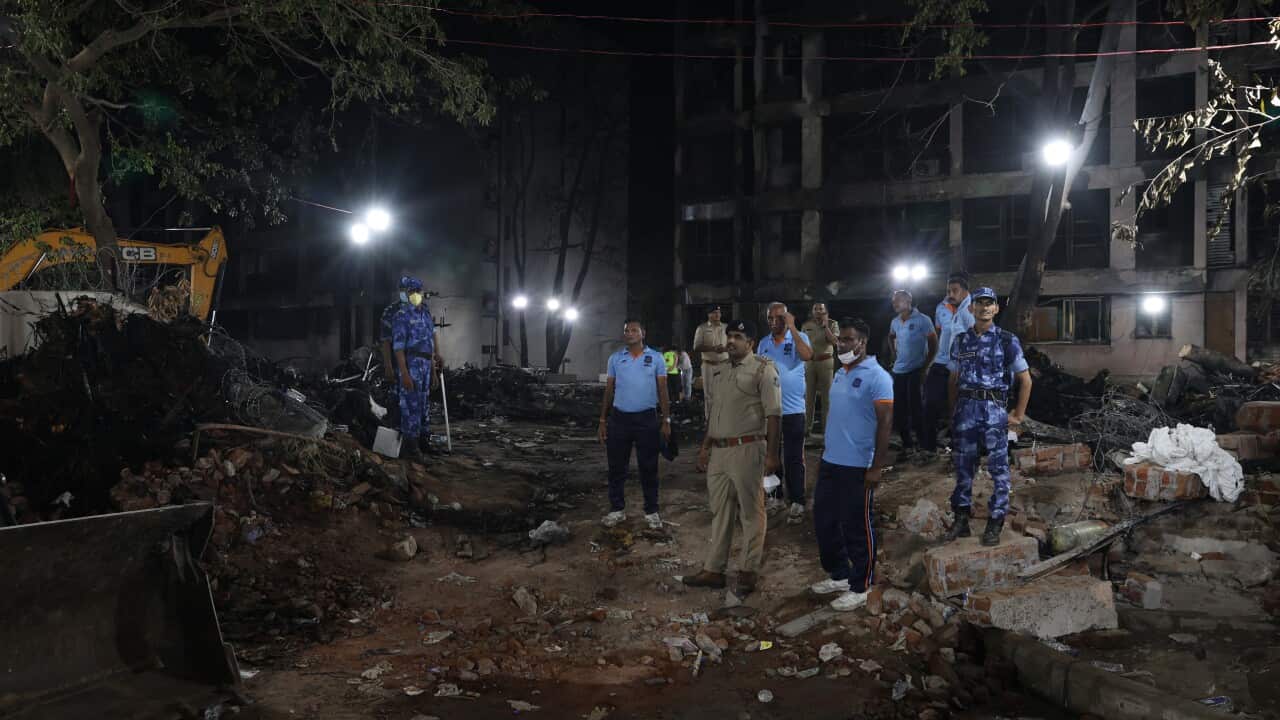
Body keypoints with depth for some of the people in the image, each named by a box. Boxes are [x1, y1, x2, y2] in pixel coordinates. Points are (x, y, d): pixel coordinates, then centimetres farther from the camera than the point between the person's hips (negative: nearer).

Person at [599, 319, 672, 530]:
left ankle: (651, 511, 14)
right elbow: (609, 390, 10)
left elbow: (663, 391, 3)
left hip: (646, 418, -2)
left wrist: (666, 420, -3)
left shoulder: (655, 358, 2)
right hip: (619, 418, 2)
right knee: (617, 467, 7)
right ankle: (617, 509, 18)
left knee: (648, 468, 4)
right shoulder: (615, 358, 7)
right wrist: (602, 421, 7)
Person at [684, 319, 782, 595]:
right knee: (720, 511, 12)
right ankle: (713, 570, 19)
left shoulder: (762, 370, -7)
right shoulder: (718, 372, 15)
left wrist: (771, 453, -15)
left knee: (751, 512, 3)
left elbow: (773, 414, -11)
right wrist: (705, 447, 19)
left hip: (747, 449, -7)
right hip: (718, 450, 7)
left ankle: (748, 571, 12)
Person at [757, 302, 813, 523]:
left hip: (793, 409, -4)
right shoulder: (763, 343, 8)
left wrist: (792, 328, -22)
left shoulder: (799, 338, -5)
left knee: (793, 458, 0)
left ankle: (797, 502, 7)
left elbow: (807, 356, -26)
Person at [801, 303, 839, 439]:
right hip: (809, 362, 2)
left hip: (825, 361, -2)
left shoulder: (832, 324, -1)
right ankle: (807, 426, 12)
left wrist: (825, 326, -16)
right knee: (808, 395, 5)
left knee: (826, 395, 2)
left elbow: (834, 341, -13)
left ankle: (826, 426, 8)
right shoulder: (806, 325, 6)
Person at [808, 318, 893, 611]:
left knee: (857, 528, 3)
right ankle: (839, 575, 32)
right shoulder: (839, 374, 12)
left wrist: (876, 467, -18)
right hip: (830, 463, 8)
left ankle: (859, 588, 16)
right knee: (824, 522, 15)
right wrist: (824, 454, 17)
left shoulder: (877, 377, -12)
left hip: (857, 467, -8)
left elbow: (885, 423, -15)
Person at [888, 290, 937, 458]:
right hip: (898, 370, 6)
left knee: (916, 408, -4)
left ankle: (925, 444, 8)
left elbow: (933, 343, -8)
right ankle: (907, 444, 20)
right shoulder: (895, 322, 8)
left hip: (916, 370, -6)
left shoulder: (922, 320, -10)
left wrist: (926, 365, -10)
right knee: (899, 409, 7)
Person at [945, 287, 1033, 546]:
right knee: (963, 466, 8)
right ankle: (961, 520, 18)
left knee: (998, 467, 1)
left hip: (994, 408, -3)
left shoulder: (1007, 340, 0)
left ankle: (995, 524, 10)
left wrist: (1018, 415, 0)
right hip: (966, 407, 3)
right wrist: (953, 414, 10)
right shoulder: (960, 341, 10)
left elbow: (1025, 380, 3)